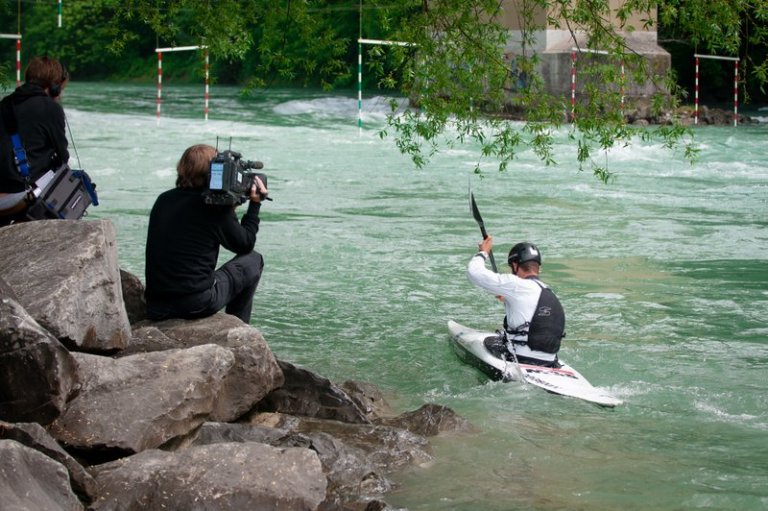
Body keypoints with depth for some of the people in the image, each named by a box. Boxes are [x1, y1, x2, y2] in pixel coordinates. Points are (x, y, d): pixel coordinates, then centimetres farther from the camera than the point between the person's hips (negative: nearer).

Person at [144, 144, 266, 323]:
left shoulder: (163, 200, 10)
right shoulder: (215, 206, -8)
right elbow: (245, 244, 6)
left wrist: (230, 208, 23)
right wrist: (255, 204, 16)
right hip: (197, 305, -6)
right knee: (253, 260, 15)